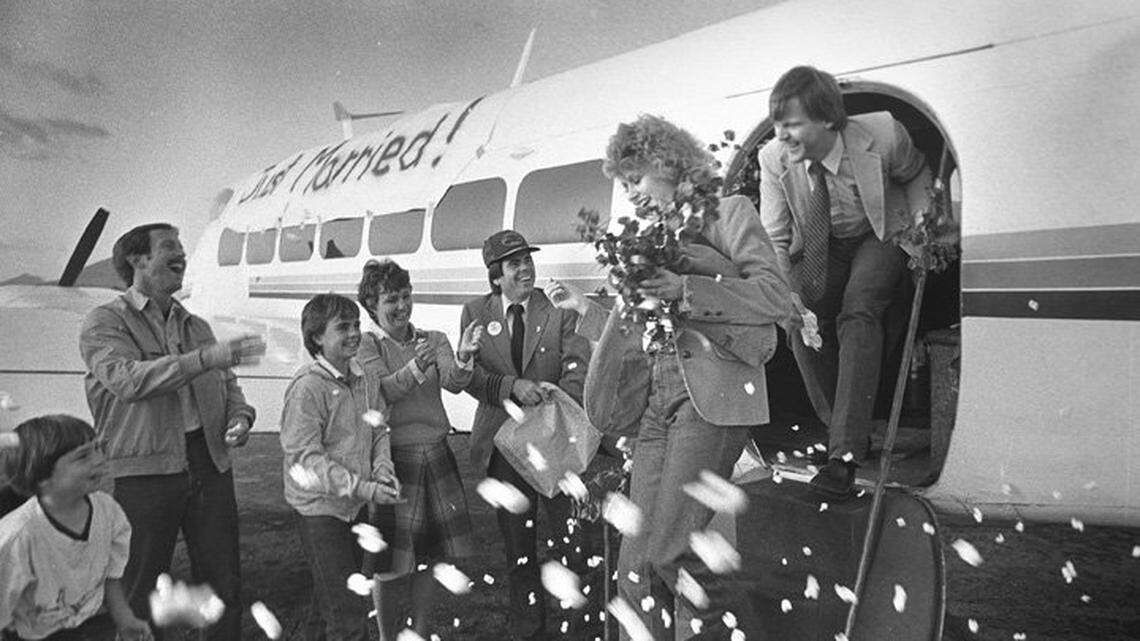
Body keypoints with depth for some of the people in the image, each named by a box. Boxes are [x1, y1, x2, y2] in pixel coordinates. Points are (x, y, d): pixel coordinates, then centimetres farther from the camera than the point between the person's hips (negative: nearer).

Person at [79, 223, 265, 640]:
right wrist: (207, 357, -29)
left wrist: (240, 417, -2)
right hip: (145, 471, -5)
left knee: (224, 583, 9)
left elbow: (228, 385, 20)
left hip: (209, 465, 5)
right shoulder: (104, 323, -2)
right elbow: (129, 379, -21)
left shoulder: (195, 325, 17)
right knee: (139, 594, 6)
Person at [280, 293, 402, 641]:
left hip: (357, 507, 7)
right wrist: (363, 488, -25)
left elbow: (379, 432, 11)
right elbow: (306, 456, -21)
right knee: (347, 611, -5)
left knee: (330, 599, 22)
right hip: (320, 508, -7)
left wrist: (383, 472, -9)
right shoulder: (307, 387, -18)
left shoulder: (366, 380, 4)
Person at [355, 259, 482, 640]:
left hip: (436, 455, 4)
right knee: (388, 561, 4)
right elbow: (383, 391, -20)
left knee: (431, 554, 11)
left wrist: (463, 356, -32)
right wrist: (417, 366, -37)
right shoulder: (365, 345, -4)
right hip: (392, 459, -4)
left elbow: (453, 383, -11)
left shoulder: (433, 340, 6)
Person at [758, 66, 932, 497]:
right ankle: (840, 432, 12)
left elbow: (916, 175, -2)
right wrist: (786, 291, -28)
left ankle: (845, 455, -28)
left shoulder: (881, 134, -26)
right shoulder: (774, 158, -21)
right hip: (822, 247, 3)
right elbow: (774, 239, -15)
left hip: (880, 237, -3)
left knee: (858, 312, -26)